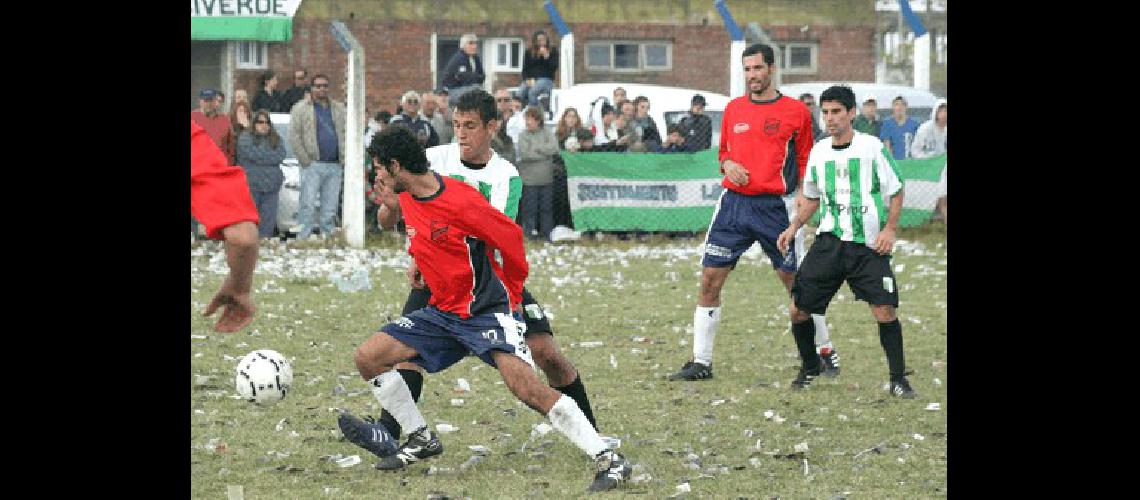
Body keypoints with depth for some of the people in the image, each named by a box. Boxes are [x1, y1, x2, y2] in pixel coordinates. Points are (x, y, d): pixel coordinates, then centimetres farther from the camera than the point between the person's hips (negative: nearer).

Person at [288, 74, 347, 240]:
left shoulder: (339, 109, 18)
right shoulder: (301, 109, 5)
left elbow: (345, 135, 15)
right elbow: (294, 137, -1)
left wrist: (344, 160, 4)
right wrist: (305, 160, -8)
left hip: (335, 166, 4)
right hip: (313, 165, -4)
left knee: (330, 209, 4)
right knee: (308, 205, -10)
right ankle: (303, 238, -11)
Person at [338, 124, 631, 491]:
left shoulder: (459, 200, -22)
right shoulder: (406, 198, 2)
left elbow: (511, 237, -11)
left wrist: (511, 291, 3)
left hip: (488, 311, -8)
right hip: (442, 312, 8)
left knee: (527, 388, -25)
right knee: (367, 358, -2)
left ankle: (608, 459, -20)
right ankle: (420, 440, 14)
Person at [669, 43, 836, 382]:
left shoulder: (795, 111, 1)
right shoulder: (733, 108, 10)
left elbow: (805, 162, 6)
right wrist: (727, 165, -1)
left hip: (774, 207, -3)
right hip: (734, 203, 3)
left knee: (797, 284, 1)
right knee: (710, 282, -2)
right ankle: (701, 362, 5)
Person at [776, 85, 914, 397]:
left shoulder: (872, 147, -3)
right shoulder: (818, 152, 9)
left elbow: (896, 192, 3)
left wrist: (889, 229, -9)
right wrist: (794, 227, 11)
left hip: (869, 245, -4)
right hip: (829, 241, 4)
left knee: (885, 311, -14)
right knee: (799, 310, -1)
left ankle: (898, 380, 0)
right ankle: (809, 368, 23)